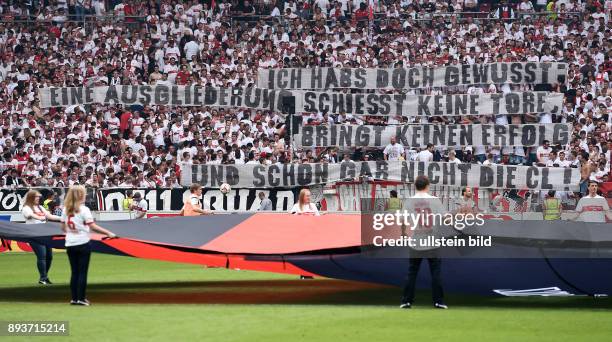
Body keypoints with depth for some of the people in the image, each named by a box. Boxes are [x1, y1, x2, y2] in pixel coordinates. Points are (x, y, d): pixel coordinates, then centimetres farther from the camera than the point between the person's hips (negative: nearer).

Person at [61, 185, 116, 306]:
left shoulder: (66, 209, 5)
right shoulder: (84, 209, -11)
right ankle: (81, 298, 0)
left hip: (70, 245, 5)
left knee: (74, 272, 11)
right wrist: (108, 233, -14)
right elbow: (93, 226, -17)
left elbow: (63, 228, 11)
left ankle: (74, 298, 11)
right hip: (83, 244, -5)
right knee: (82, 272, 1)